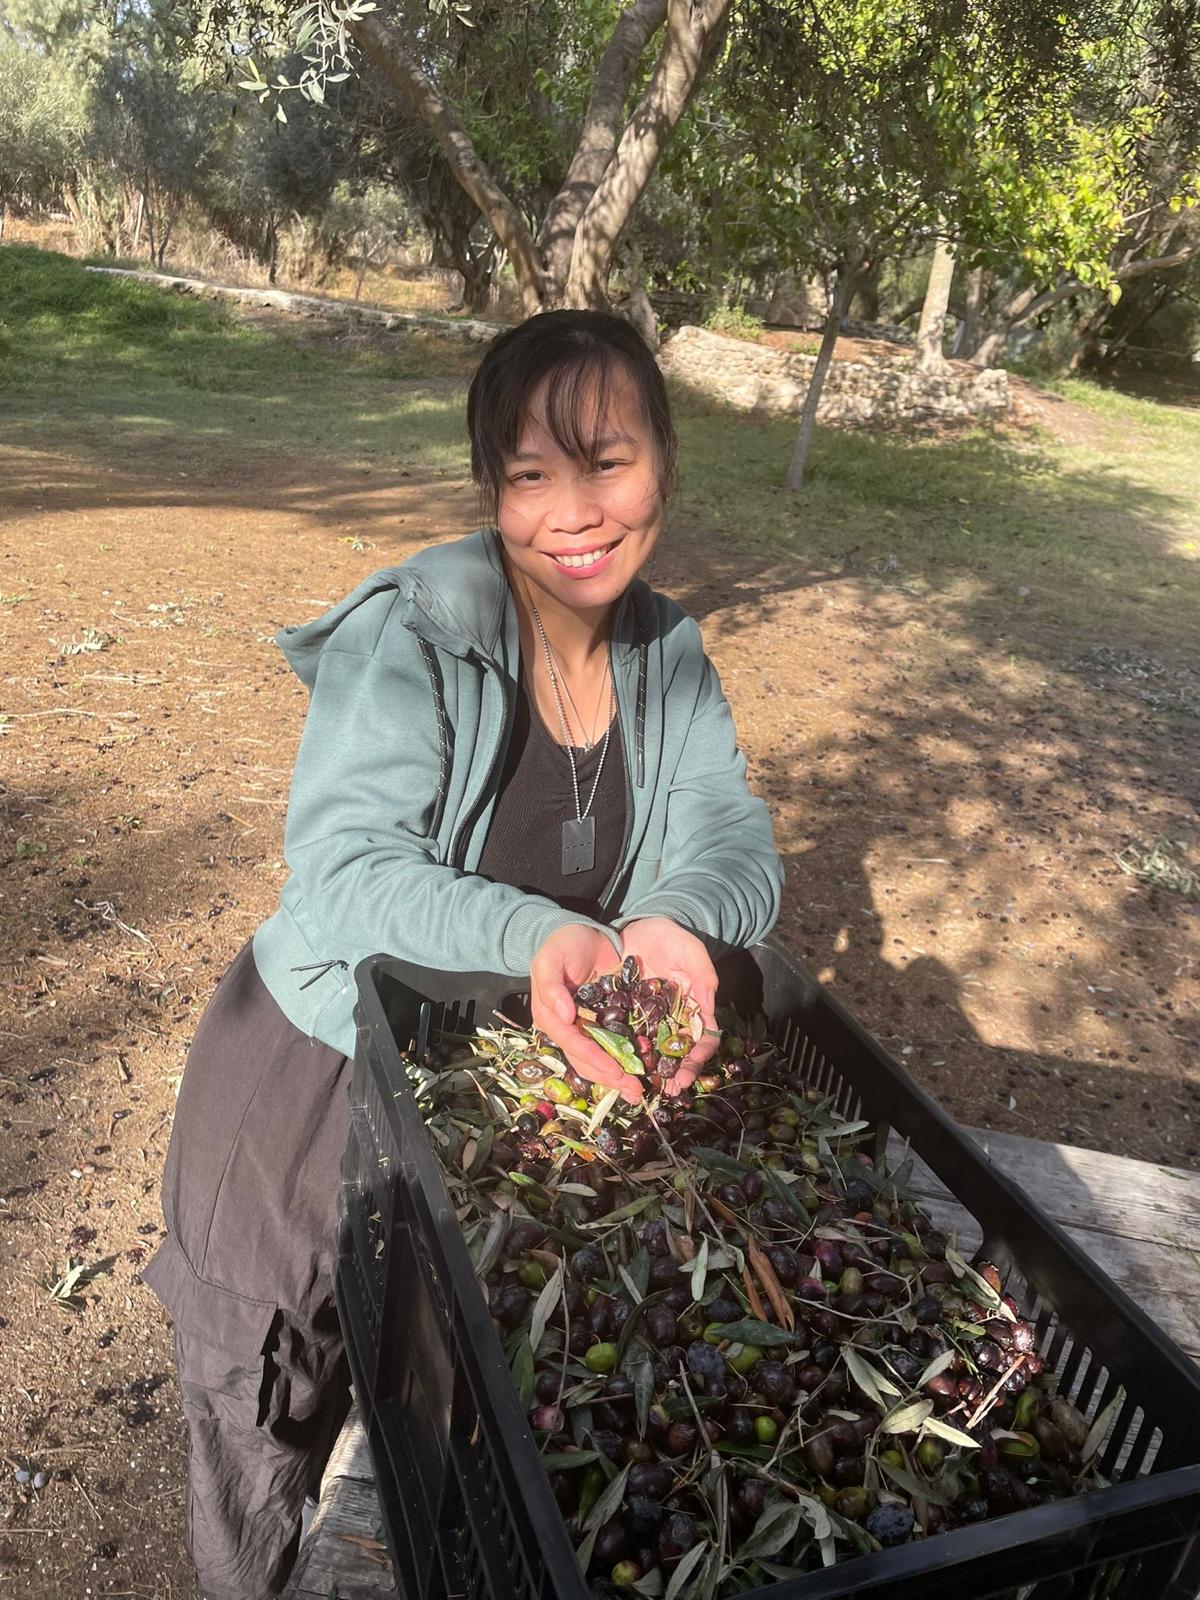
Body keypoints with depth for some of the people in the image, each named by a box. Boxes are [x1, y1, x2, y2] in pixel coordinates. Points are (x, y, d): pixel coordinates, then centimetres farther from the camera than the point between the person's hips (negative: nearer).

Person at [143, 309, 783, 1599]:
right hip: (322, 1071, -4)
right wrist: (530, 937, -47)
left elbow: (732, 835, -11)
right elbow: (339, 867, -29)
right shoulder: (411, 636, -24)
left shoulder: (666, 653, -5)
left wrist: (677, 922, -34)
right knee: (278, 1432, 18)